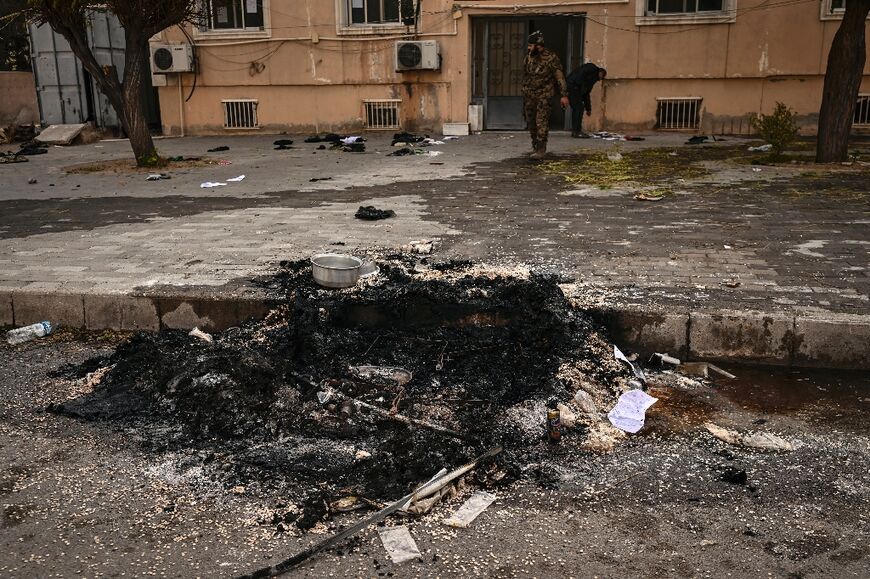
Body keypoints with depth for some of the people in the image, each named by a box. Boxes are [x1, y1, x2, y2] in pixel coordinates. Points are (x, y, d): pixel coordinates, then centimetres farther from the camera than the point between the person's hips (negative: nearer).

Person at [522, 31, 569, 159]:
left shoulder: (551, 57, -9)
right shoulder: (528, 58, 8)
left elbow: (560, 77, -8)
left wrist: (564, 95, -12)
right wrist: (524, 93, 20)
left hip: (543, 95, -6)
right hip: (529, 95, 6)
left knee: (541, 122, -12)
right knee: (530, 121, 9)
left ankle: (541, 149, -13)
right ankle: (535, 146, 24)